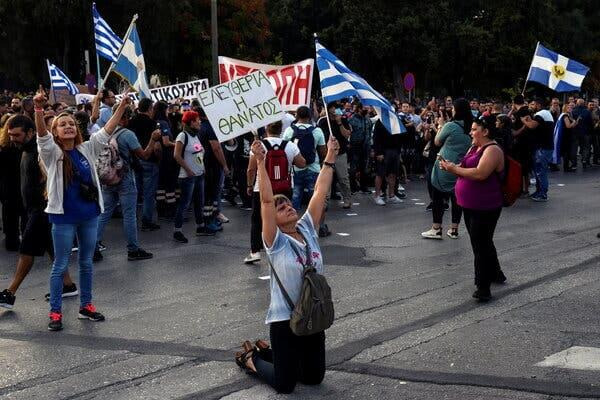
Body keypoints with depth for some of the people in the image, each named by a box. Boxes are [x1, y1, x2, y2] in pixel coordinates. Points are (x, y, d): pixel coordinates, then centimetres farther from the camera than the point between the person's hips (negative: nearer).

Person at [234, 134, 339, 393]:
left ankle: (267, 353, 35)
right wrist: (261, 162, -31)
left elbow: (320, 192, -1)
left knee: (314, 378, 15)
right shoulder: (275, 242, -14)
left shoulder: (307, 229, 1)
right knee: (285, 385, -1)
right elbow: (266, 200, -25)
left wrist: (330, 157, -3)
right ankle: (251, 357, 27)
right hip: (284, 318, -6)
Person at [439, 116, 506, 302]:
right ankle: (495, 274, 38)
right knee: (482, 243, 21)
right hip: (470, 205, 10)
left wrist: (455, 169, -19)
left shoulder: (493, 150, -16)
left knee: (481, 245, -5)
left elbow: (480, 174, -28)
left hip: (485, 208, -10)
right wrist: (450, 166, -3)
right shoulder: (474, 147, 13)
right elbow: (465, 169, 18)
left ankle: (483, 286, 3)